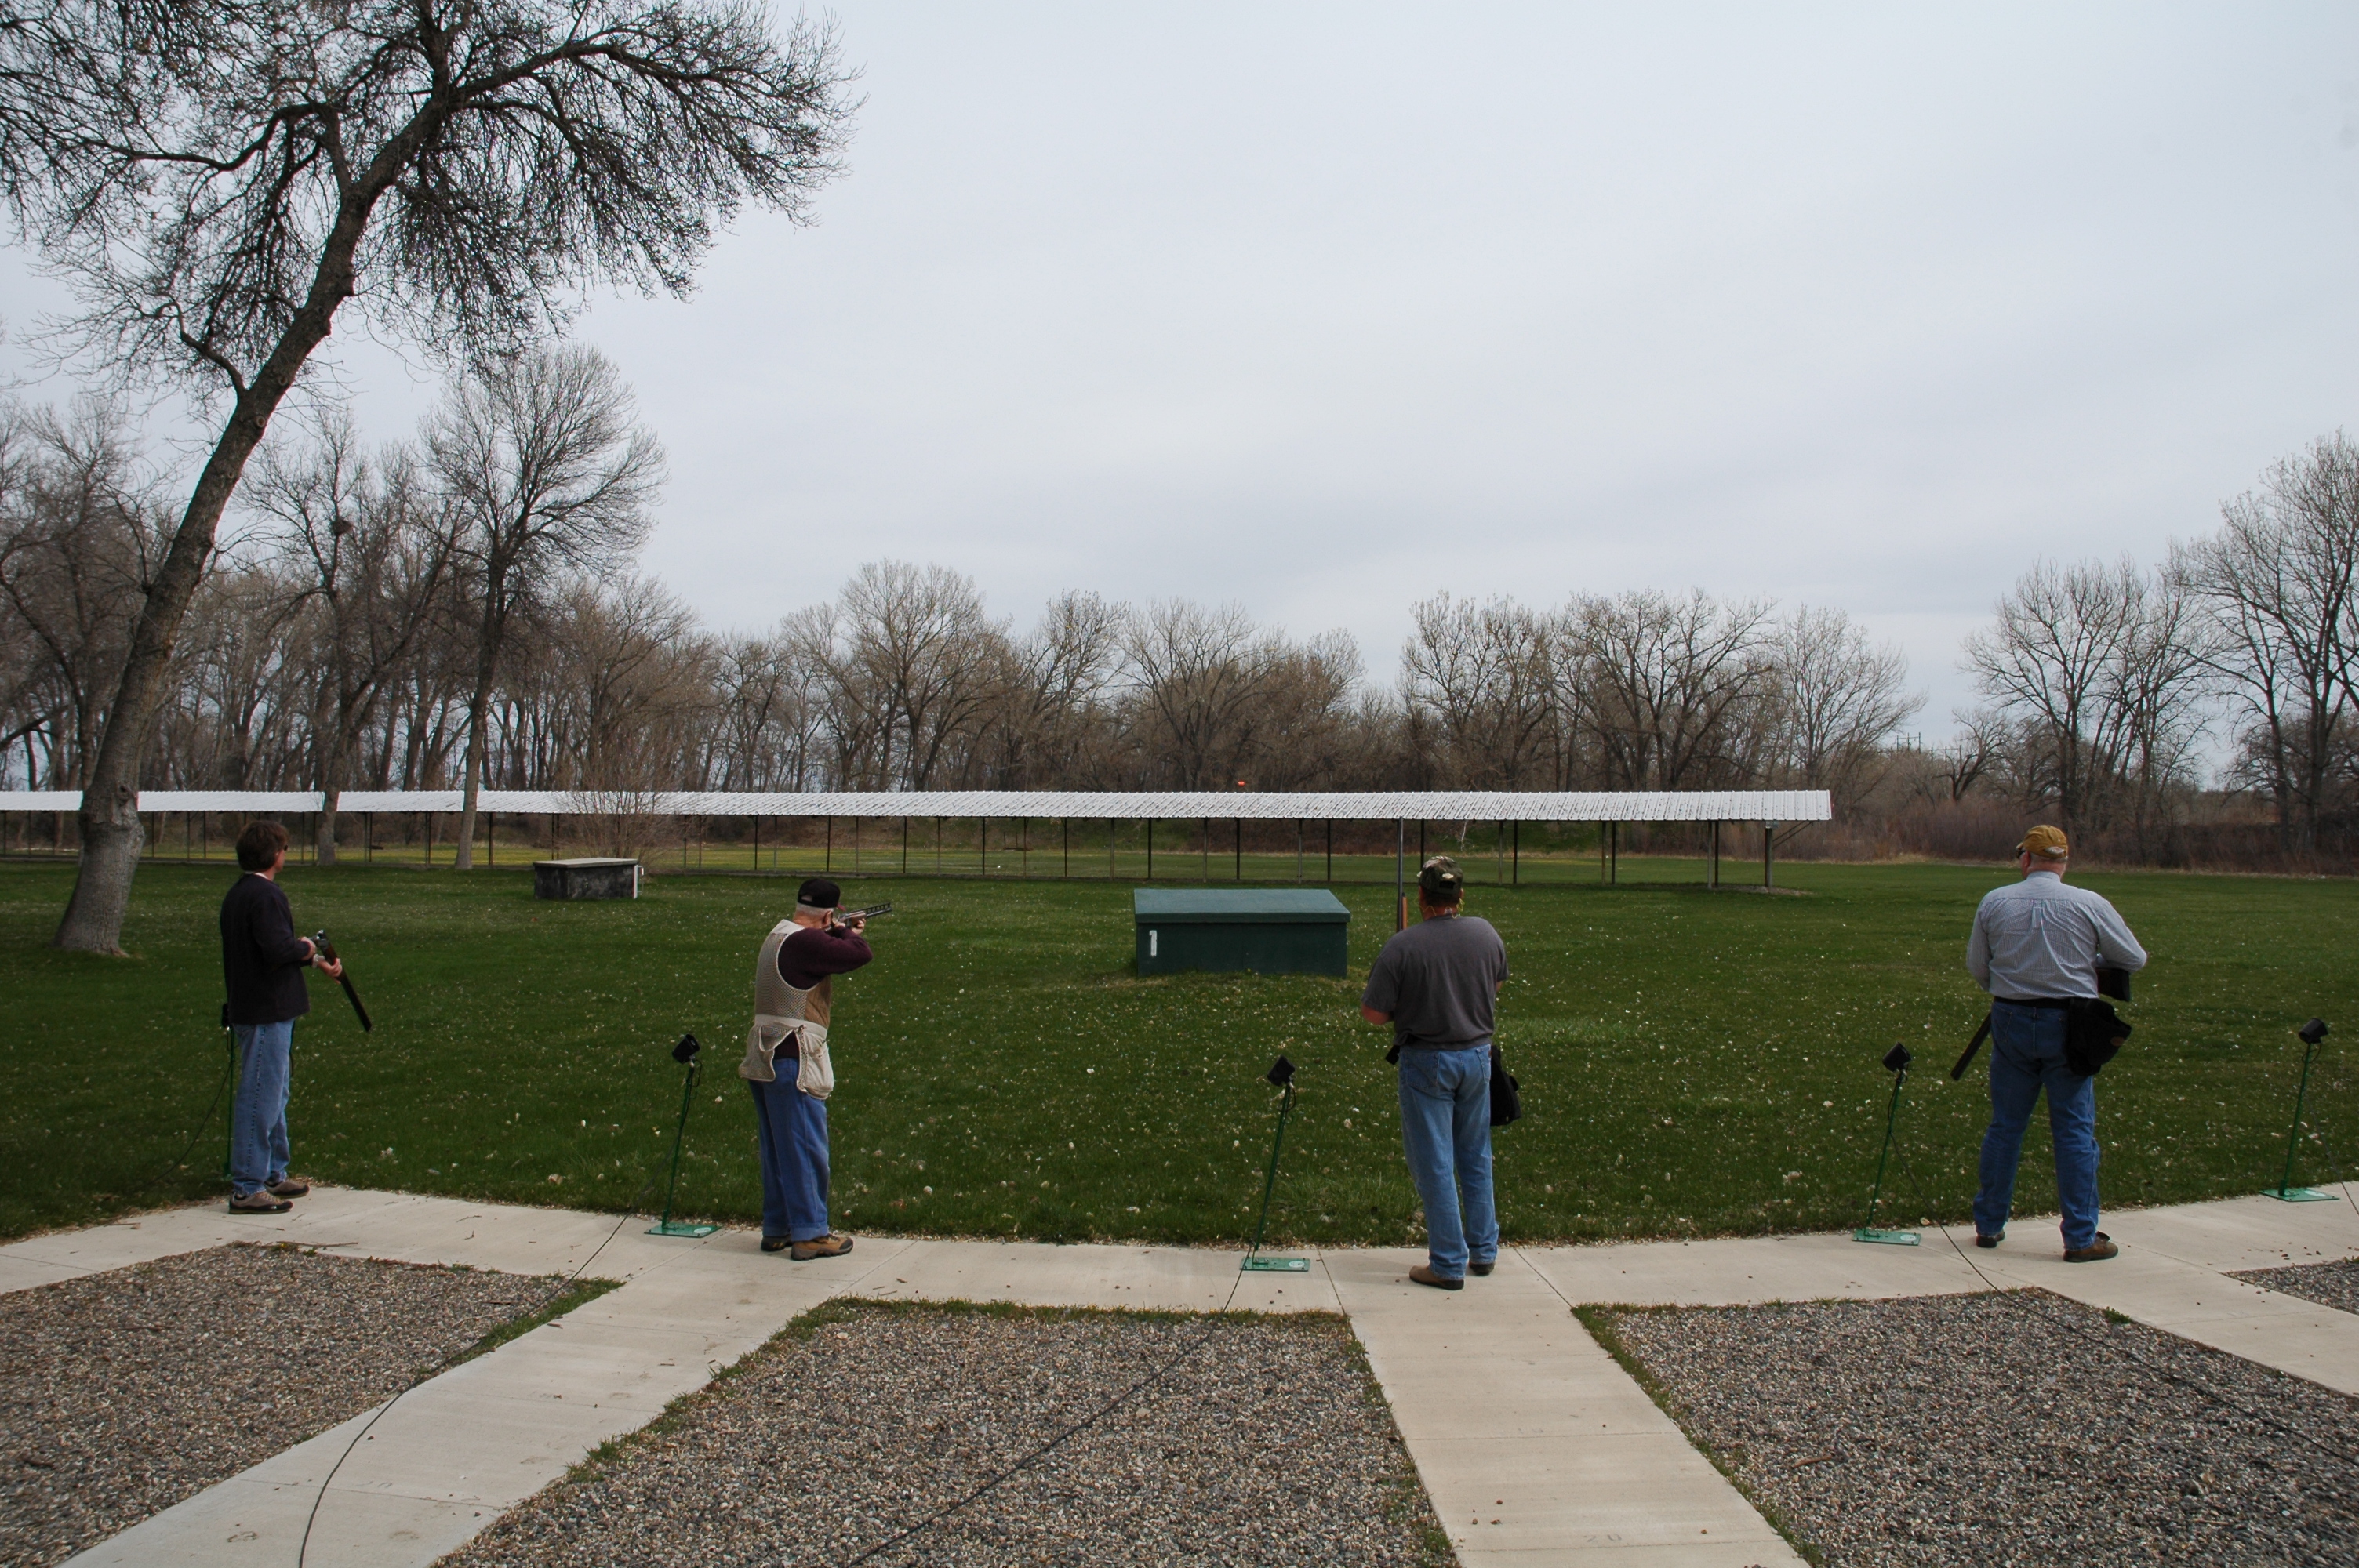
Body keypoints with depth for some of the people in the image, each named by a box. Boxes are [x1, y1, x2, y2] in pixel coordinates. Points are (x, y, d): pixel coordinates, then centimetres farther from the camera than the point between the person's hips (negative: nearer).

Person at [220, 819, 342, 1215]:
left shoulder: (239, 894, 15)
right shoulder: (265, 896, -19)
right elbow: (278, 949, -30)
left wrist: (317, 962, 23)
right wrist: (307, 948, -10)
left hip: (253, 1008, 11)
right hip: (267, 1013, -11)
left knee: (275, 1094, 19)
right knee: (261, 1098, -5)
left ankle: (273, 1175, 30)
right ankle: (247, 1189, -1)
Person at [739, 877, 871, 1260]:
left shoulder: (779, 935, 12)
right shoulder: (805, 942, -19)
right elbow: (859, 954, -22)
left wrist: (843, 933, 17)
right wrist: (850, 934, -3)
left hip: (765, 1059, 10)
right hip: (793, 1060, -10)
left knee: (777, 1148, 16)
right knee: (805, 1147, -2)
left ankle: (776, 1229, 25)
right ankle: (810, 1234, 4)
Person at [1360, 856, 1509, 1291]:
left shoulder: (1403, 946, -20)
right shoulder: (1486, 934, -4)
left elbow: (1373, 1013, -16)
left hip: (1427, 1062, -5)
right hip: (1477, 1055, 5)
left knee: (1435, 1165, 4)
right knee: (1476, 1159, 19)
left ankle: (1448, 1265, 11)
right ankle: (1483, 1251, 30)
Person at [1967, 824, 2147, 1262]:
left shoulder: (1994, 902, -2)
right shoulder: (2090, 904, -8)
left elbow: (1976, 965, 6)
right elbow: (2135, 958, 1)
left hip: (2010, 1021, 2)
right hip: (2067, 1024, -2)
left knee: (2004, 1126, 12)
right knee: (2075, 1131, 4)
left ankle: (1988, 1224, 20)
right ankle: (2082, 1237, 8)